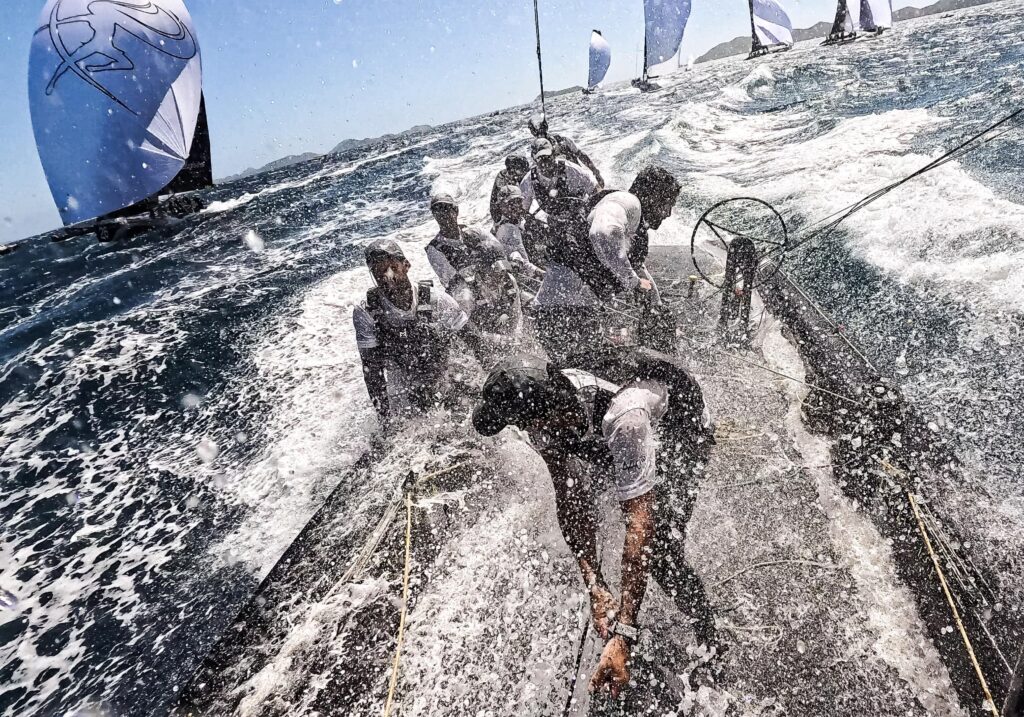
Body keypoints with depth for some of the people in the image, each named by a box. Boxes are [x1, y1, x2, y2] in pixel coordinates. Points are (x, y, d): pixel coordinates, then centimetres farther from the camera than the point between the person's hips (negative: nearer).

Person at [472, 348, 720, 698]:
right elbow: (571, 500, -23)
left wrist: (622, 636, -47)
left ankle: (710, 644, 10)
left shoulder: (622, 416, -47)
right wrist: (594, 586, -31)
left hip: (684, 430, -6)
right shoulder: (542, 412, -27)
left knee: (660, 548, -15)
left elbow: (639, 522, -46)